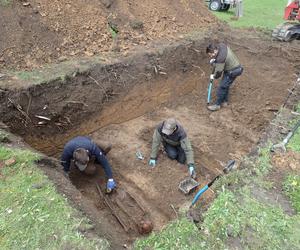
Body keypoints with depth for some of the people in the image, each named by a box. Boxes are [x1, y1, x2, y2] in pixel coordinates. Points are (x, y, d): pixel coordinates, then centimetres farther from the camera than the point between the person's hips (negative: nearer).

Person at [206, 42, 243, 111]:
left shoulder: (220, 58, -33)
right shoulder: (221, 45, -7)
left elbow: (218, 71, -21)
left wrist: (214, 76, -1)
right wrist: (213, 60, -5)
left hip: (232, 71, -10)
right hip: (235, 67, 10)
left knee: (222, 87, -2)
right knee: (225, 85, 20)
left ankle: (217, 105, 11)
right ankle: (225, 101, 36)